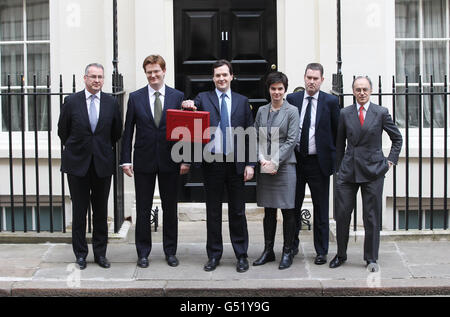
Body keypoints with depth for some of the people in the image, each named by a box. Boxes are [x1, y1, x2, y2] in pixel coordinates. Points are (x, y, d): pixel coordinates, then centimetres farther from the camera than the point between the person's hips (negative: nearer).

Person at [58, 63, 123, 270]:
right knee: (79, 210, 5)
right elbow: (63, 131, 8)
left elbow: (117, 132, 13)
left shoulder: (111, 103, 2)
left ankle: (100, 253, 18)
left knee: (101, 211, 7)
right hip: (77, 164, -1)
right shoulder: (71, 102, -2)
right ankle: (80, 254, 16)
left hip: (103, 164, 1)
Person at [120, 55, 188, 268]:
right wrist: (125, 160, -3)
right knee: (143, 209, 6)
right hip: (143, 161, 0)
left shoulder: (178, 97, 2)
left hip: (169, 162, 0)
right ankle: (143, 253, 17)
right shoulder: (135, 97, 3)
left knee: (170, 209, 8)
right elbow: (128, 131, 3)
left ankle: (170, 251, 20)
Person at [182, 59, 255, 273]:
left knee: (237, 211, 6)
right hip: (212, 163, 0)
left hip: (235, 163, 0)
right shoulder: (202, 99, 6)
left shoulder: (242, 101, 9)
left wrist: (250, 164, -1)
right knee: (213, 211, 8)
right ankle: (214, 255, 18)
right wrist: (188, 108, -32)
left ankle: (241, 255, 16)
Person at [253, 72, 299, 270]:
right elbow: (256, 138, 10)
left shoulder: (292, 111, -1)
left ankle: (287, 253, 8)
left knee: (287, 210, 0)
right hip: (264, 167, 4)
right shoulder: (262, 111, 11)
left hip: (284, 166, -4)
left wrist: (275, 162, -13)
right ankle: (268, 251, 17)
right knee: (268, 211, 9)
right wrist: (262, 159, -6)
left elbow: (291, 140, -7)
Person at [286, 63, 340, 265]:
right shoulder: (292, 99, 4)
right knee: (293, 206, 10)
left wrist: (334, 157, 2)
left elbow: (337, 132, 3)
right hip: (295, 160, 2)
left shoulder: (330, 102, -1)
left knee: (321, 209, 5)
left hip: (319, 162, -2)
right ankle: (292, 246, 25)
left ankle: (321, 252, 15)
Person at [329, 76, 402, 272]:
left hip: (373, 171, -2)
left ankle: (371, 259, 14)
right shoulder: (345, 114, 5)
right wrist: (339, 167, 11)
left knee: (372, 217, 3)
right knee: (342, 214, 3)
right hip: (348, 171, 2)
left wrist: (390, 161, 5)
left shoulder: (381, 113, 1)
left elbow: (397, 138, 11)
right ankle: (341, 255, 19)